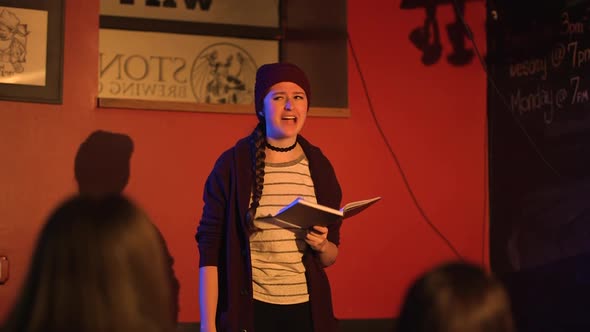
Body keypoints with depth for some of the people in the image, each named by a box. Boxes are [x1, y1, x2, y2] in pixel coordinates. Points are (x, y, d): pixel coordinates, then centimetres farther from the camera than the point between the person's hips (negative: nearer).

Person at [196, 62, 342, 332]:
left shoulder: (319, 167, 4)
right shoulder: (232, 165, -5)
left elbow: (330, 256, 12)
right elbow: (210, 251, -6)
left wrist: (323, 246, -10)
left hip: (306, 309, 3)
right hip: (248, 310, -3)